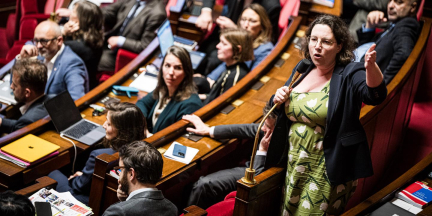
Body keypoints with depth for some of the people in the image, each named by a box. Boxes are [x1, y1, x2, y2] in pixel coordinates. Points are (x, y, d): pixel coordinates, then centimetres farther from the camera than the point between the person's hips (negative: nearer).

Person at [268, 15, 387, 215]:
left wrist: (371, 67, -56)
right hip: (294, 167, 7)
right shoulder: (302, 70, 4)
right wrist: (278, 100, -7)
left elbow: (375, 94, -36)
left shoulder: (349, 74, -15)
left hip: (327, 173, -7)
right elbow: (285, 111, 17)